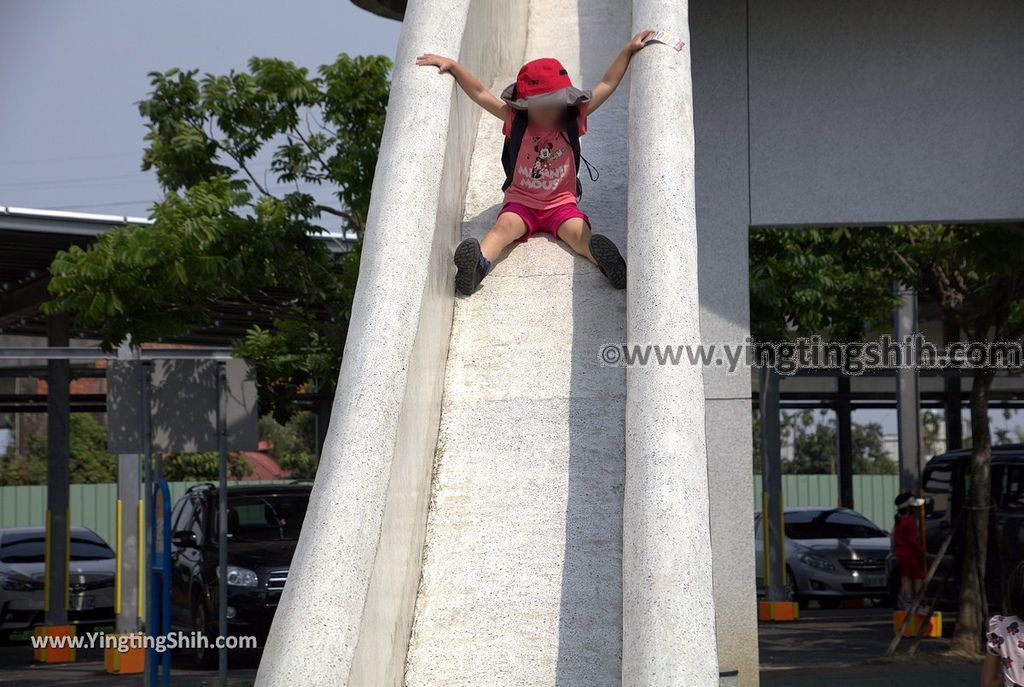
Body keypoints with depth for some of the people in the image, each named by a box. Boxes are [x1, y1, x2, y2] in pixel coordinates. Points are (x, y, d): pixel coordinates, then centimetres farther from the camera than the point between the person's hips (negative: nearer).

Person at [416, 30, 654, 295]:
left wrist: (629, 50, -1)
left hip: (561, 202, 1)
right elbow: (480, 94, -7)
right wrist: (452, 65, -14)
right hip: (521, 201, -1)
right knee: (505, 226, -31)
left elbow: (607, 84, 0)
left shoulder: (573, 120, -3)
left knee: (579, 233, -29)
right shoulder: (516, 121, -4)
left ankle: (604, 258, -58)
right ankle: (479, 261, -58)